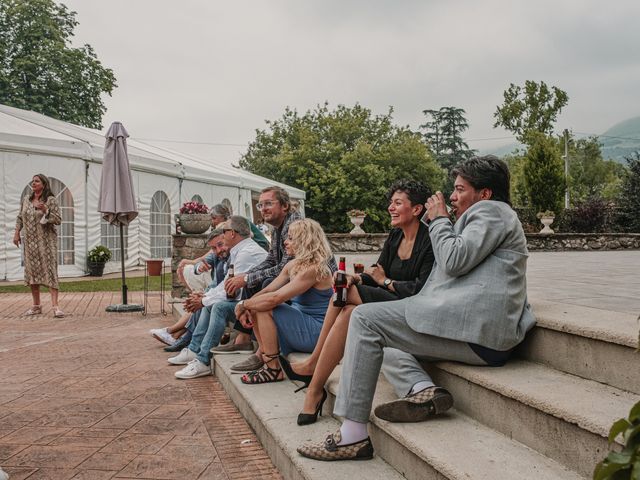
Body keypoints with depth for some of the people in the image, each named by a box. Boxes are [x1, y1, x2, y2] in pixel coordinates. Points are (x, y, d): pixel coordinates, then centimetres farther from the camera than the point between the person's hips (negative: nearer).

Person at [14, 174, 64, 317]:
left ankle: (55, 306, -16)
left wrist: (45, 210, -21)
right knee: (32, 271, 7)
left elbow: (58, 220, -8)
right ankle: (36, 306, 17)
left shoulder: (51, 200, -5)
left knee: (49, 270, -12)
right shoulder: (26, 199, 11)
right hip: (30, 241, 6)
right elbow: (20, 217, 19)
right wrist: (17, 233, 11)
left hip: (46, 241, -5)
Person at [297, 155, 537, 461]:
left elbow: (455, 260, -14)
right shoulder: (489, 216, 32)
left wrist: (439, 220, 0)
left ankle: (352, 436, -15)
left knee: (365, 319, -12)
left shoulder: (491, 210, 0)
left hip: (476, 328, -12)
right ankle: (422, 390, -11)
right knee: (388, 348, 21)